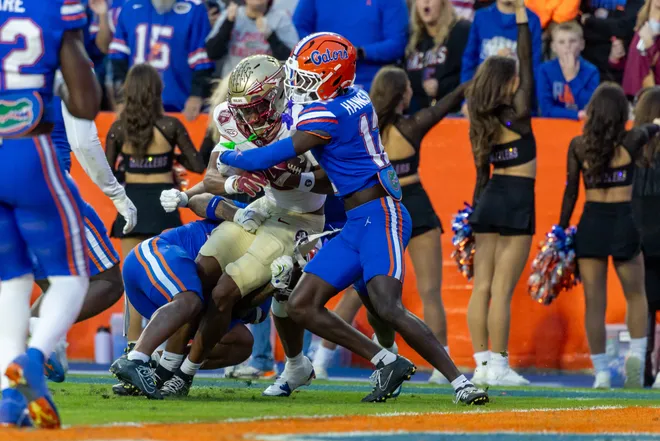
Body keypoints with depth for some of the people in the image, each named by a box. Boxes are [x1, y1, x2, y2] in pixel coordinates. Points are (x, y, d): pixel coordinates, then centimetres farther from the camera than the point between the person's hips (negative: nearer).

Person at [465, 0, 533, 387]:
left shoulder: (483, 122, 7)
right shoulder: (517, 115, -12)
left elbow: (482, 173, 13)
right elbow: (528, 64, -12)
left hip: (489, 199, 7)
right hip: (516, 203, -7)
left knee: (482, 287, 5)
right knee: (503, 289, -6)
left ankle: (482, 364, 6)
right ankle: (498, 367, -5)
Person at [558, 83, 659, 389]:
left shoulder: (579, 146, -2)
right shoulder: (632, 141, -2)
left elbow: (570, 192, 1)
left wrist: (561, 230, 10)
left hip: (590, 225, 0)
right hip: (624, 223, 0)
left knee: (594, 302, 5)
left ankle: (601, 372, 2)